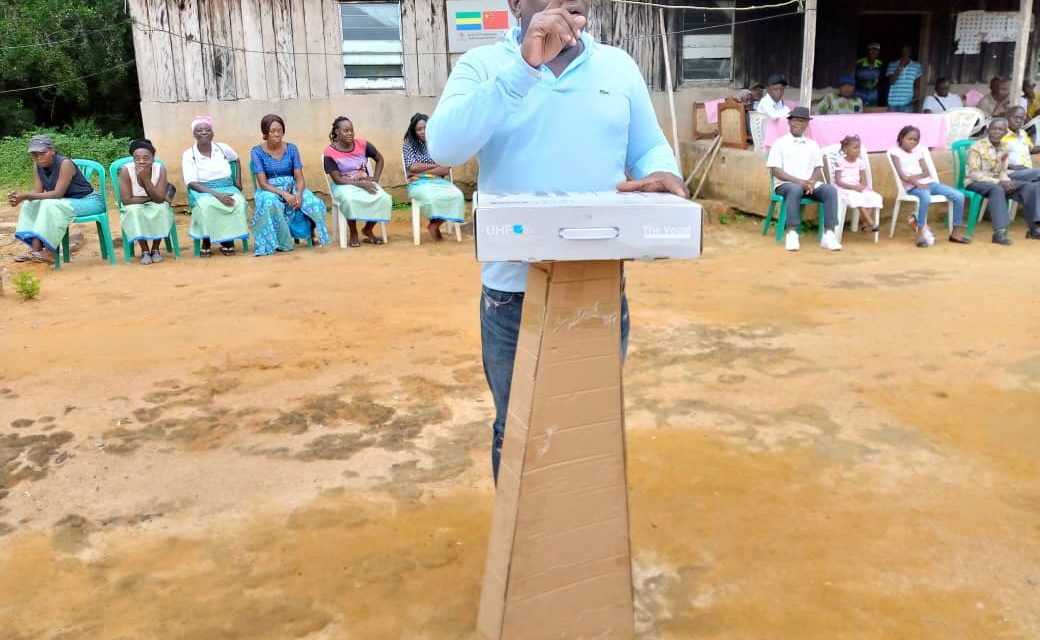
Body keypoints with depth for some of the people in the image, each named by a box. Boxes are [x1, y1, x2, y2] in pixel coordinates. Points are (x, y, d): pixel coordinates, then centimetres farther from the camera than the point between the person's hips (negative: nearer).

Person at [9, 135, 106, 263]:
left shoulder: (65, 164, -23)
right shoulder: (38, 166, 0)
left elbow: (57, 194, -26)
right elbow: (37, 192, -5)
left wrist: (26, 195, -30)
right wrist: (20, 196, -27)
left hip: (89, 201, -8)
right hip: (68, 202, 8)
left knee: (51, 205, -29)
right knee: (31, 204, -5)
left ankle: (49, 252, -24)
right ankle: (35, 249, -10)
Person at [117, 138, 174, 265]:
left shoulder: (160, 169, -18)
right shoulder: (126, 170, -22)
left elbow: (160, 199, -24)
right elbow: (126, 200, -24)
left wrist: (146, 178, -33)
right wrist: (151, 198, -21)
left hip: (156, 207, 1)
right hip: (134, 209, -1)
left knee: (162, 208, -30)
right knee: (133, 210, -33)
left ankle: (155, 249, -12)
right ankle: (145, 251, -15)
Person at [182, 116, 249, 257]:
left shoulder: (223, 148, 4)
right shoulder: (188, 155, -4)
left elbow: (236, 159, 28)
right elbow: (192, 183, -13)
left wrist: (238, 181, 15)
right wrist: (216, 194, -27)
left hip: (227, 188, 2)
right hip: (202, 191, -2)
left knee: (238, 202, -34)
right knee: (206, 205, -39)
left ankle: (228, 241, -17)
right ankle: (206, 243, -19)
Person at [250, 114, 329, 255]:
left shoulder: (291, 148, 3)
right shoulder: (257, 152, -4)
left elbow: (300, 178, -2)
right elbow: (263, 183, -11)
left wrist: (298, 194, -25)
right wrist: (284, 194, -27)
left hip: (292, 188, 2)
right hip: (270, 191, -2)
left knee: (315, 203, -28)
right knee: (270, 203, -39)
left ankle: (313, 233, -3)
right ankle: (278, 242, -21)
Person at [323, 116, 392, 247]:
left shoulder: (362, 144, -4)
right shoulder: (330, 152, -12)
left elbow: (379, 159, 12)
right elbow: (337, 179, -14)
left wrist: (375, 179, -3)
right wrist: (360, 184, -24)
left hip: (365, 183, 3)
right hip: (344, 186, -3)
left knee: (384, 198, -26)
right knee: (349, 199, -39)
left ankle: (368, 230, -1)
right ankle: (353, 234, -14)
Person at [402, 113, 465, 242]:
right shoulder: (409, 143, 6)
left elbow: (446, 170, -1)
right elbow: (413, 167, -5)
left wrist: (422, 170, -10)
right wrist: (436, 165, -3)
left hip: (439, 181, 3)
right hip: (419, 183, -3)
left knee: (456, 196, -29)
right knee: (431, 198, -38)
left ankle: (434, 225, -12)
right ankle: (437, 222, -6)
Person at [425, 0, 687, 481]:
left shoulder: (620, 66, 8)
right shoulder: (483, 64, -2)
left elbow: (651, 149, 11)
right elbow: (444, 146, -19)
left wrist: (663, 175, -14)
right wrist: (523, 67, -26)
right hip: (514, 290, -2)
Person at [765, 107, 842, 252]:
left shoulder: (812, 144, 17)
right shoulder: (780, 143, 4)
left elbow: (818, 168, 13)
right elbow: (776, 170, -6)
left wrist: (811, 182, -11)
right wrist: (798, 181, -18)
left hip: (809, 184, 4)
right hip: (785, 184, -4)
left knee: (830, 190, -24)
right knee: (795, 189, -39)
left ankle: (828, 235, -30)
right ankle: (792, 234, -39)